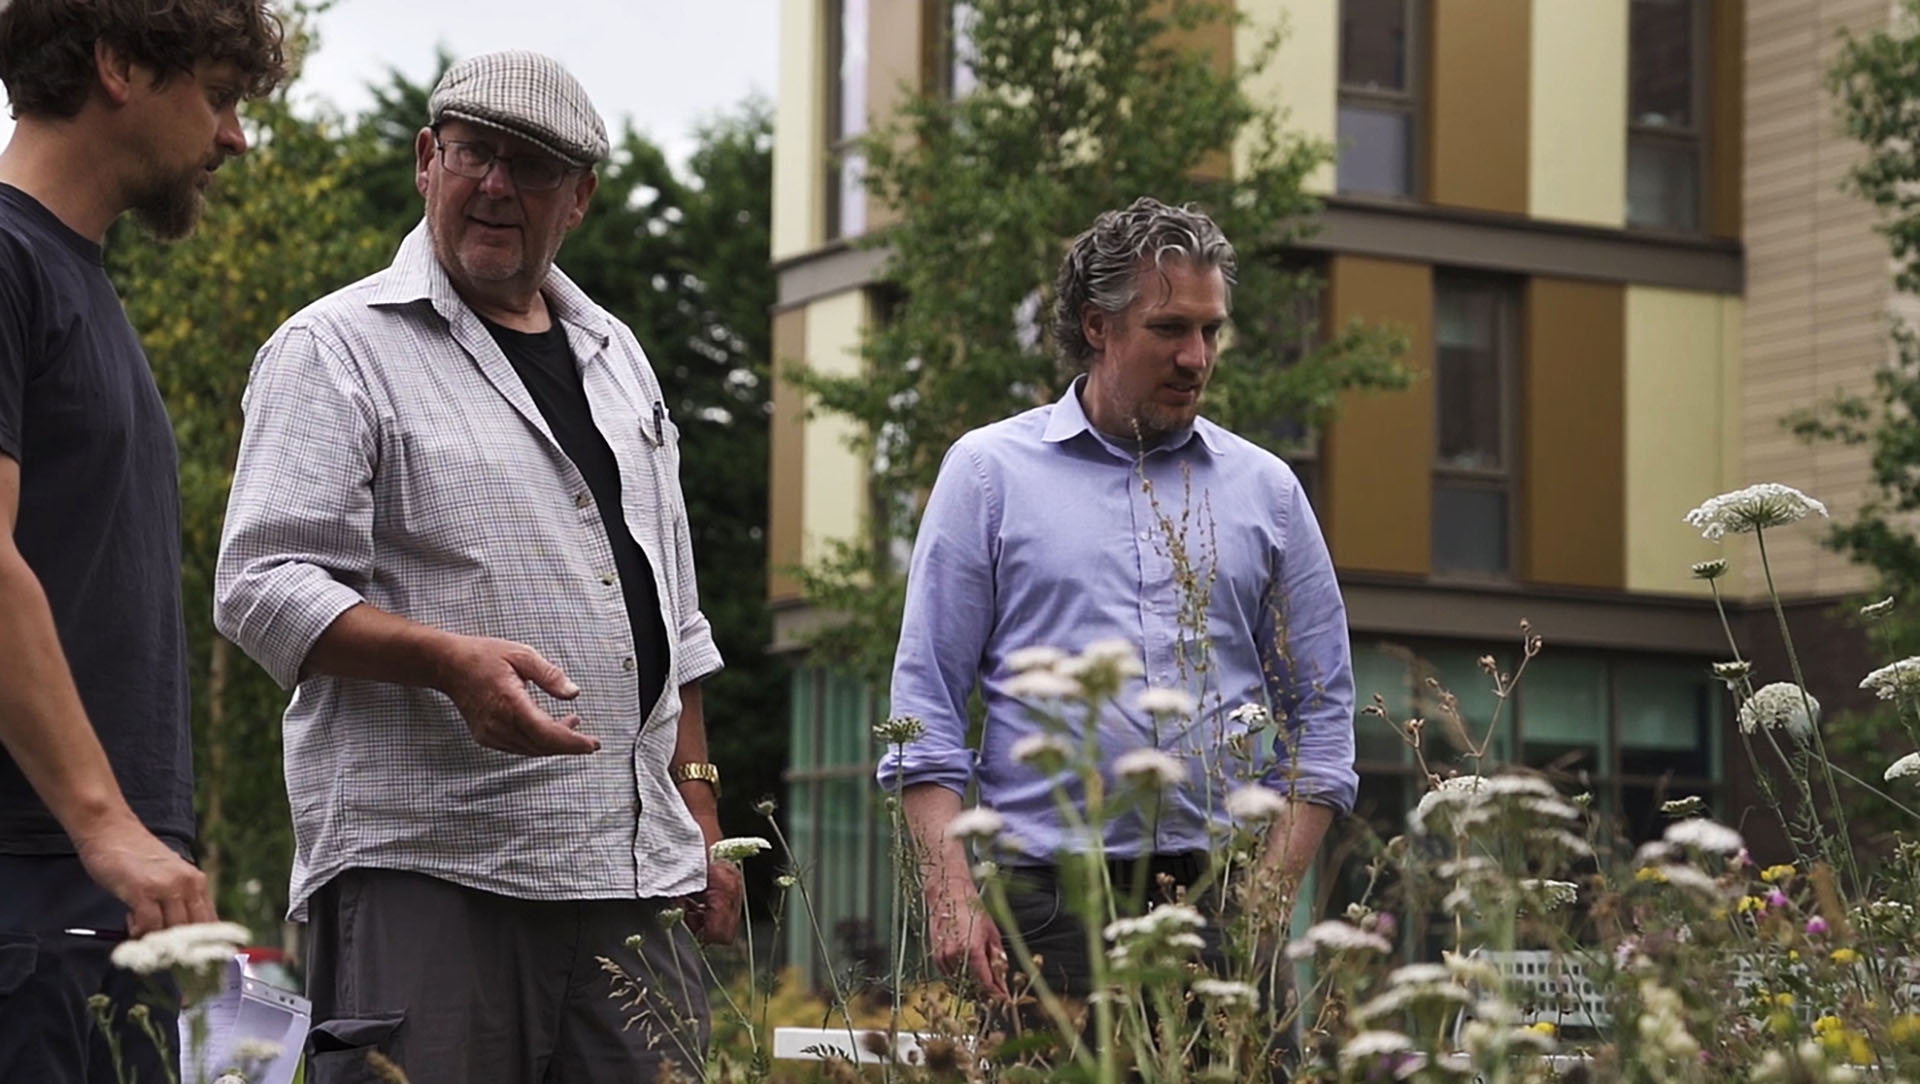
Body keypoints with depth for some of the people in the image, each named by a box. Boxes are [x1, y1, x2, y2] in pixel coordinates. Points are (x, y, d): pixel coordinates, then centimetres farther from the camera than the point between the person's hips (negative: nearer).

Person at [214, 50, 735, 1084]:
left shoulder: (615, 357, 22)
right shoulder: (336, 348, 1)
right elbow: (262, 588, -9)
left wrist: (700, 817, 19)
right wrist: (451, 661, -23)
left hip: (636, 879, 6)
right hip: (423, 870, -6)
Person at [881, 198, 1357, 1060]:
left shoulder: (1266, 491, 13)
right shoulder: (989, 471, 6)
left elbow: (1320, 715, 14)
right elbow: (927, 700, 3)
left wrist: (1271, 893, 2)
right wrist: (951, 892, -8)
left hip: (1218, 899, 2)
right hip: (1047, 903, -2)